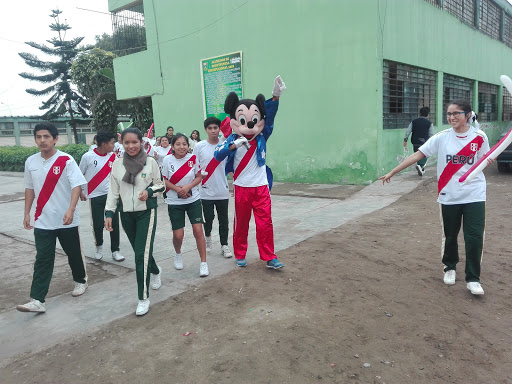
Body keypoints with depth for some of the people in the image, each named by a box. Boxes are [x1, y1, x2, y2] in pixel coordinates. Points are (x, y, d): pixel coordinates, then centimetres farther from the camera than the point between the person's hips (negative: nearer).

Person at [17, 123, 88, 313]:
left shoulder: (66, 160, -12)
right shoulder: (30, 162, 4)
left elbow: (76, 185, -18)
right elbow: (29, 189, 14)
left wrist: (71, 210, -31)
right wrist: (27, 213, 11)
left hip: (66, 220, -3)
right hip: (42, 221, 3)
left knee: (73, 253, 14)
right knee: (42, 260, 1)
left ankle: (80, 281, 38)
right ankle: (37, 300, 2)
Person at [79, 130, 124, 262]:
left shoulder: (113, 156, 2)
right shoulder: (88, 157, -8)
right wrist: (80, 192, -1)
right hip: (95, 196, -2)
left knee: (114, 223, 0)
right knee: (98, 225, 5)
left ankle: (115, 250, 12)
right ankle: (99, 246, 31)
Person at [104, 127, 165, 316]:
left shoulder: (150, 162, -6)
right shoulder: (117, 164, 1)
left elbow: (160, 185, 3)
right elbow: (113, 191, 5)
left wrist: (149, 191, -17)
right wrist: (109, 213, -1)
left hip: (147, 212, -3)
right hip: (126, 214, 4)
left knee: (142, 253, -10)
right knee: (140, 251, 16)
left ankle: (143, 297, -1)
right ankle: (155, 271, 47)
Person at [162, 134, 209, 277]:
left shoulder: (192, 158, -6)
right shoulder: (168, 160, -7)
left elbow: (199, 177, 1)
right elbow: (163, 180, -2)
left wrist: (188, 187, -16)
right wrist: (177, 189, -17)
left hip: (193, 200, 0)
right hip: (175, 202, 0)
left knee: (198, 230, -6)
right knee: (178, 235, 2)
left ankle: (203, 262, 6)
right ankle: (178, 254, 36)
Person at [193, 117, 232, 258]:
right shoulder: (199, 146, -3)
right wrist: (200, 172, -15)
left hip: (223, 191, 1)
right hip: (206, 191, -1)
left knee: (224, 220, 6)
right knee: (208, 218, 10)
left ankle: (224, 245, 19)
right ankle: (208, 237, 38)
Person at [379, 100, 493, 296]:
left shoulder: (479, 137, -3)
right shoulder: (442, 137, -5)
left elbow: (484, 160, 13)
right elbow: (417, 154, -8)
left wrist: (489, 160, -12)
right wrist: (392, 172, -13)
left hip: (474, 196, 0)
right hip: (449, 196, 0)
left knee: (474, 238, -2)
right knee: (450, 236, 11)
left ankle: (473, 278, 14)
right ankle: (450, 268, 36)